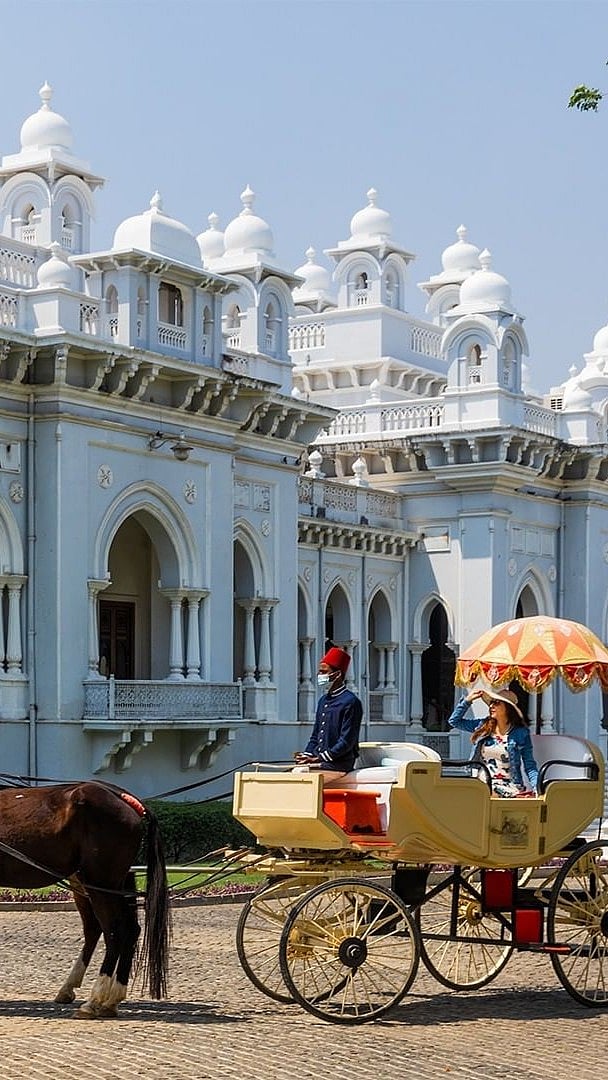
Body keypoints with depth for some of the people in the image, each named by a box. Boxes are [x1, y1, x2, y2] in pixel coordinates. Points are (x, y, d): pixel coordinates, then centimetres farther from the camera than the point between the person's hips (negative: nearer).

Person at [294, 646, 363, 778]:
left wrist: (320, 758, -17)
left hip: (339, 763, -8)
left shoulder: (351, 701, -9)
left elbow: (347, 741, -14)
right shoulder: (323, 700, 18)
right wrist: (307, 755, 2)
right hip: (319, 760, 8)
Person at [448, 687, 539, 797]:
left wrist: (537, 789, -11)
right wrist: (467, 700, 13)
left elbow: (530, 766, 4)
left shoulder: (521, 733, 4)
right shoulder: (482, 726, 13)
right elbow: (454, 721, 23)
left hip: (509, 786, -2)